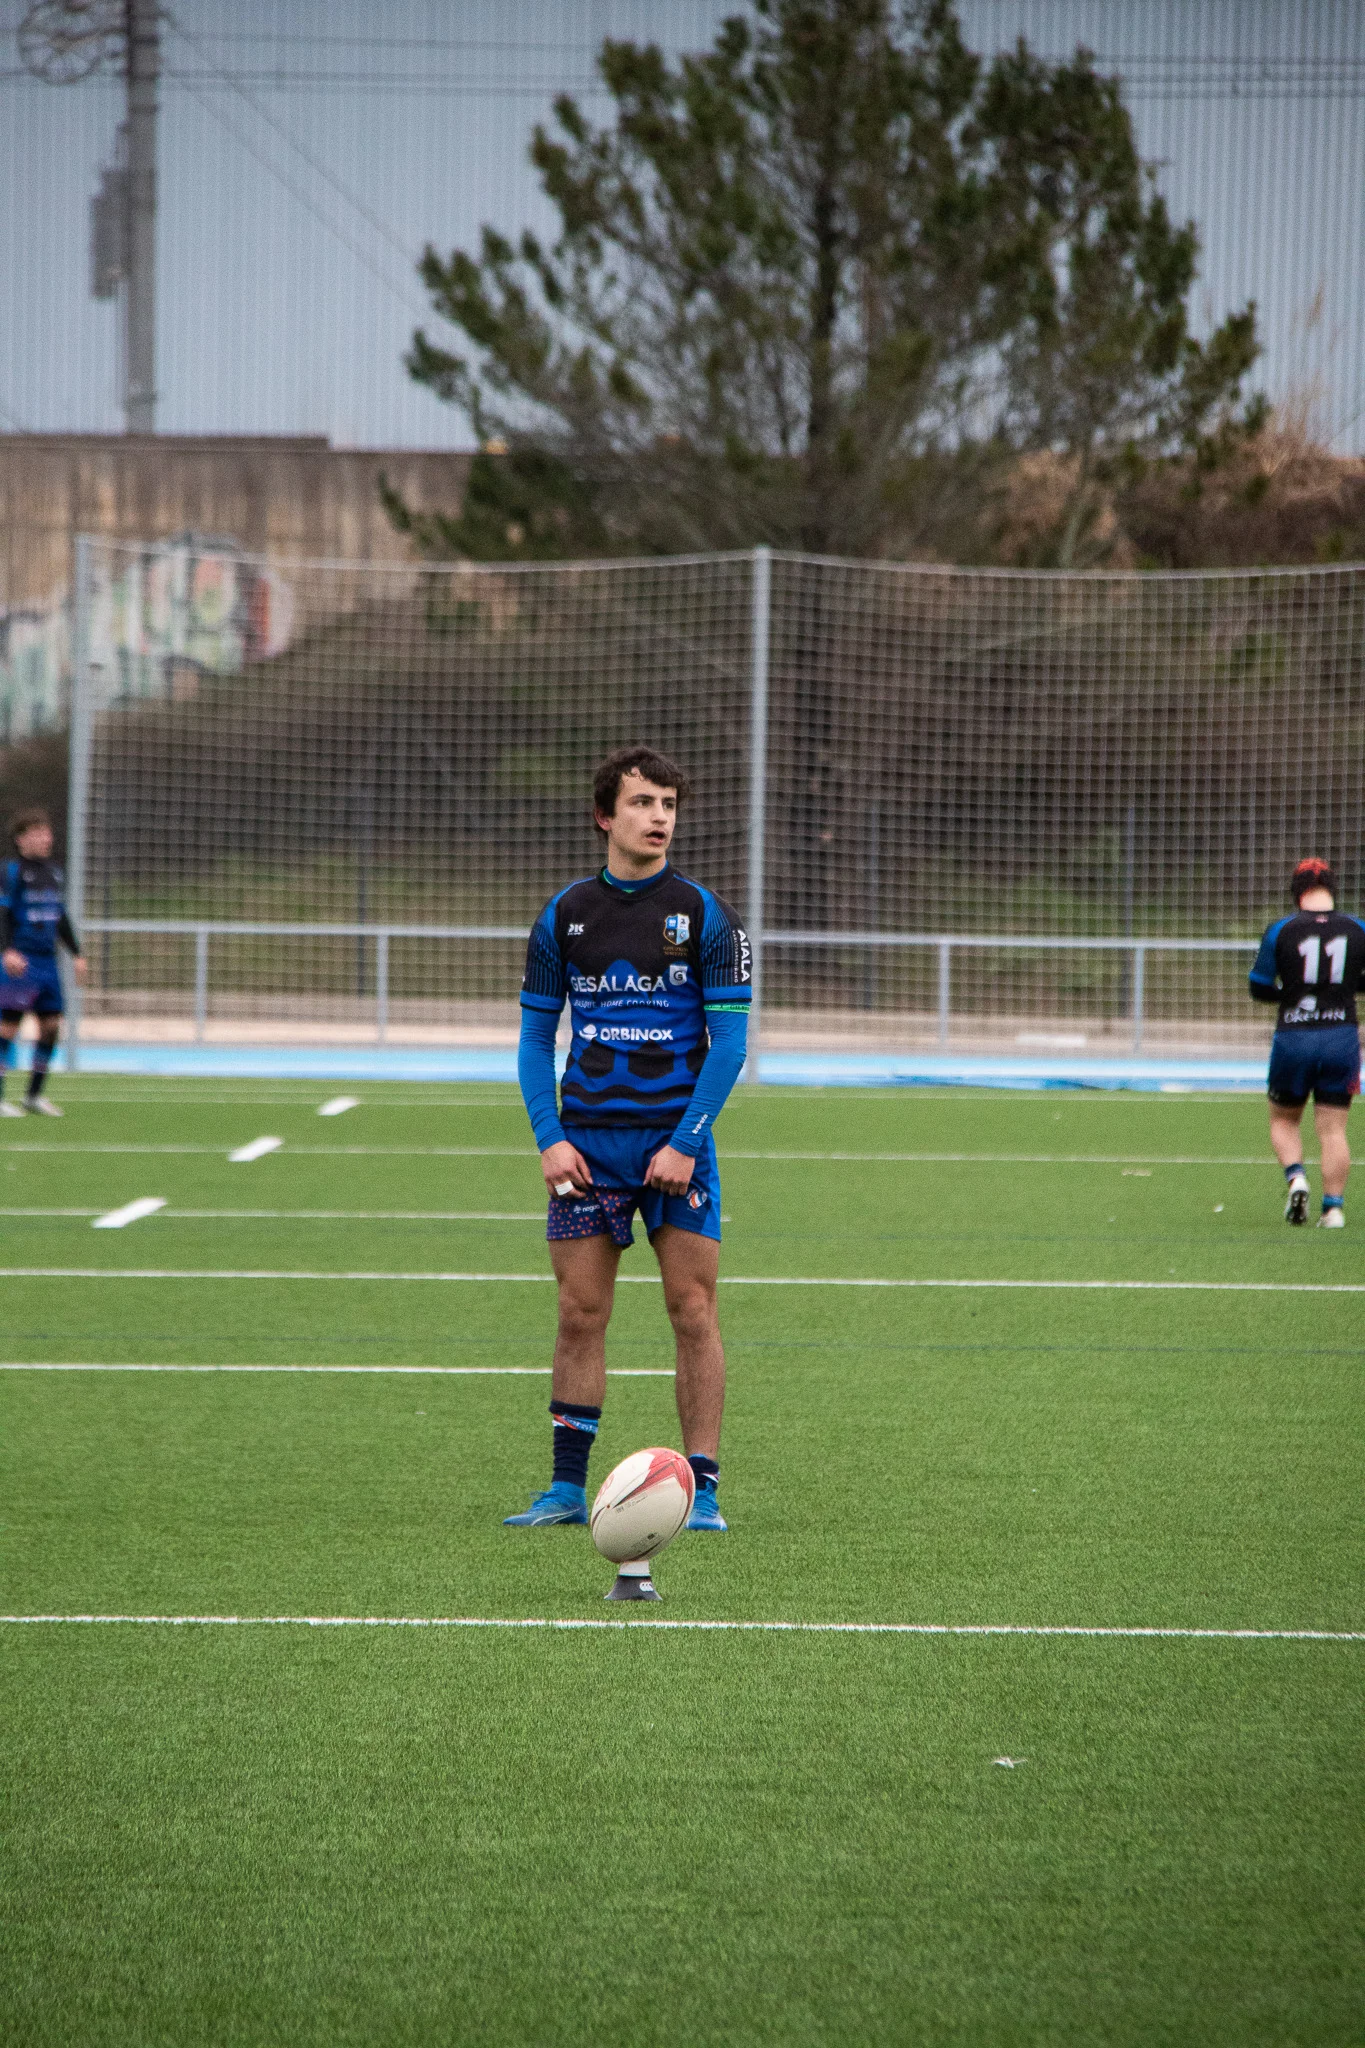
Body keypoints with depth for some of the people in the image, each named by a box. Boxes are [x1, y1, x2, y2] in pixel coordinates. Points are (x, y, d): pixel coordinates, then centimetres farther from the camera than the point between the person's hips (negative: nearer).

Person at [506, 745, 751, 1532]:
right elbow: (536, 1036, 9)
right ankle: (568, 1489, 8)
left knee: (693, 1312, -3)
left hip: (677, 1142, -2)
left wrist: (686, 1143, -12)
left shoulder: (704, 914, -1)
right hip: (588, 1144, 2)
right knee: (581, 1315, 2)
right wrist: (549, 1138, -3)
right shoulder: (565, 915, 6)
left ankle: (700, 1489, 0)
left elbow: (729, 1040, -4)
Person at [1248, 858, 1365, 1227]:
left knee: (1283, 1120, 17)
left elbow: (1258, 988, -1)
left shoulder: (1281, 930, -4)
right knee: (1333, 1128, 6)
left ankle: (1295, 1177, -8)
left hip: (1293, 1038, -1)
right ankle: (1333, 1206, -3)